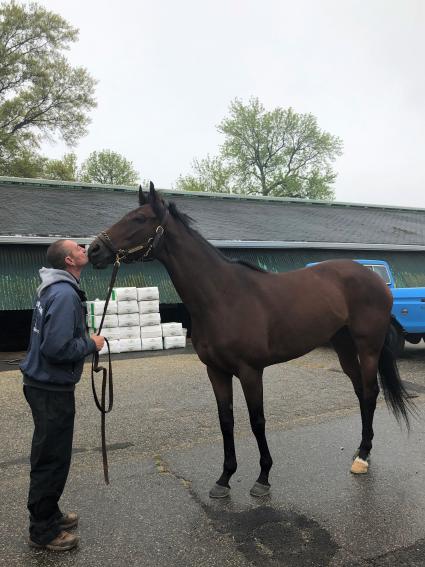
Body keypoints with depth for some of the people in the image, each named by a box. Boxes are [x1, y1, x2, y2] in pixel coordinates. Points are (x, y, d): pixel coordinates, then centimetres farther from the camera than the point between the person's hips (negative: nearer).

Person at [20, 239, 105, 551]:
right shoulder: (65, 294, -23)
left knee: (52, 456, 22)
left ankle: (49, 515, 39)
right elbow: (57, 348, -30)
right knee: (52, 459, 5)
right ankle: (43, 531, 23)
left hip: (47, 384, 10)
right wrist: (91, 343, -16)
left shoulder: (56, 289, 9)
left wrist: (86, 339, 6)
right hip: (52, 389, -10)